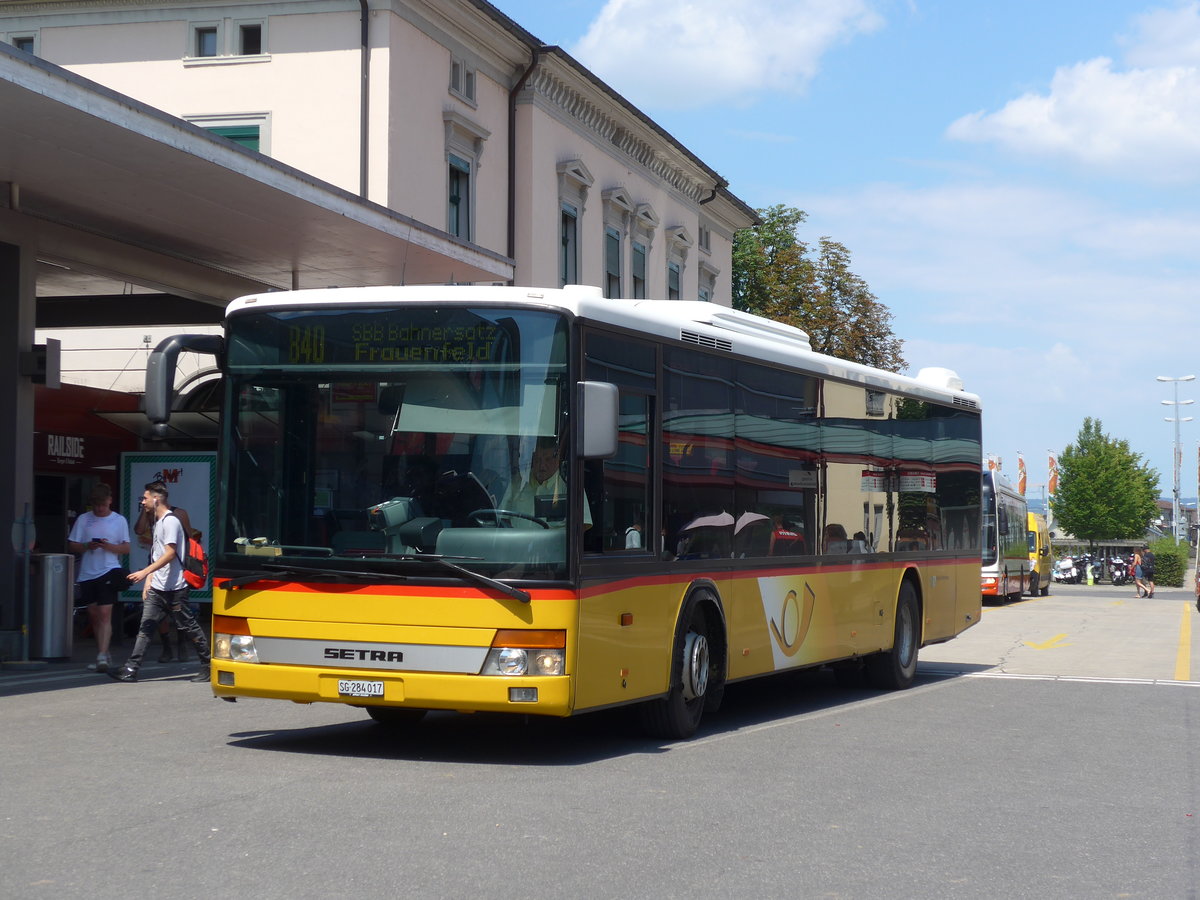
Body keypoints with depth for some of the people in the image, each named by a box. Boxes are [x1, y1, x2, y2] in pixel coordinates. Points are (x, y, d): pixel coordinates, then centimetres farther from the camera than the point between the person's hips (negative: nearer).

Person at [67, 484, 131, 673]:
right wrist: (87, 546, -14)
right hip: (87, 573, 3)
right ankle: (102, 653, 25)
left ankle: (102, 657, -20)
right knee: (94, 615, 11)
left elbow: (126, 548, 4)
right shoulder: (83, 520, 6)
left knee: (105, 614, -14)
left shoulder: (119, 520, 3)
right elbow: (72, 545, 6)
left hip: (109, 571, -3)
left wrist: (109, 546, -15)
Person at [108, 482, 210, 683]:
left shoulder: (170, 521, -12)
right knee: (145, 627, 1)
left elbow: (170, 554, -21)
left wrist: (145, 572, -27)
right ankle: (130, 670, -4)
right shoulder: (158, 522, 18)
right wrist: (149, 581, 18)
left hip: (173, 588, -9)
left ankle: (208, 665, 9)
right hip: (157, 588, 9)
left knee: (188, 627, -1)